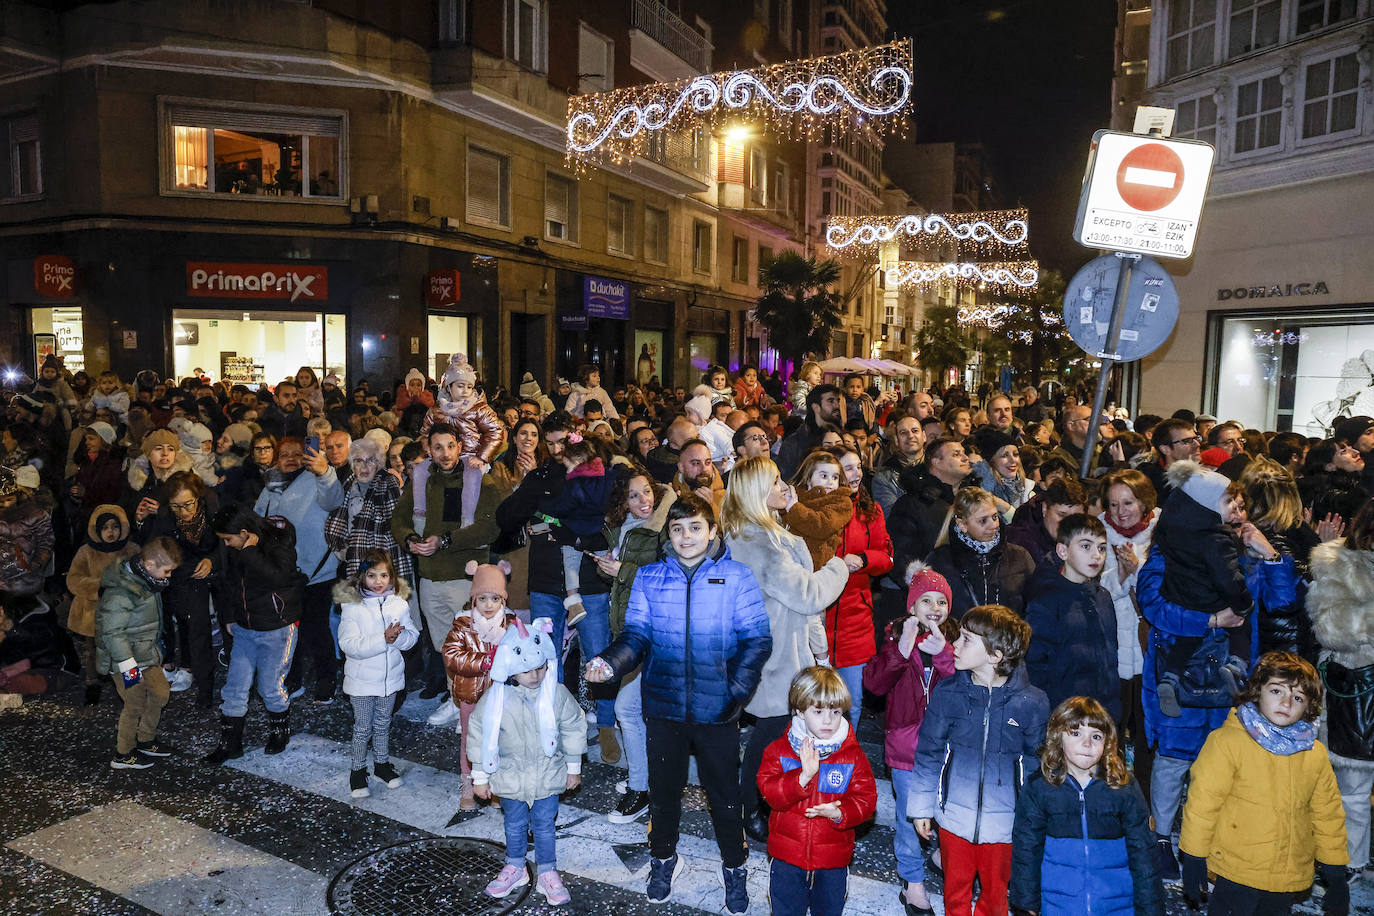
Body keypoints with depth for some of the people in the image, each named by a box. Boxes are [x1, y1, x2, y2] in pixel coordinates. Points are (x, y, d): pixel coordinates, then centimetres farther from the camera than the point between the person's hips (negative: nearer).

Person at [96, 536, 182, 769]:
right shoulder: (121, 592, -27)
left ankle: (145, 741, 34)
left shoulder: (143, 580, 3)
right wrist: (128, 665, -24)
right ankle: (123, 755, 20)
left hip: (146, 654, 9)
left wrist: (156, 642, 27)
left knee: (160, 695, 16)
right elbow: (111, 631, -26)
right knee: (135, 706, 2)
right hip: (127, 659, -9)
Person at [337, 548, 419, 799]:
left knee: (383, 724, 20)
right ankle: (358, 770, 29)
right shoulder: (352, 606, -17)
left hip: (390, 677, 3)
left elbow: (412, 635, -2)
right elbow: (349, 644, -22)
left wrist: (398, 636, -24)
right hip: (362, 679, -3)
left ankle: (382, 763, 38)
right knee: (363, 728, 11)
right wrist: (383, 639, -30)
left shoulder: (399, 603, -5)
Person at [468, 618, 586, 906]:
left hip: (548, 776, 0)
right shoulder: (495, 698, -19)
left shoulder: (557, 693, -17)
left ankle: (547, 873, 34)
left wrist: (573, 768, 5)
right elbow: (480, 736, -7)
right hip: (510, 777, 1)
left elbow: (574, 729, -3)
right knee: (514, 824, 21)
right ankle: (515, 868, 44)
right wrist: (480, 776, -1)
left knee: (544, 826, 14)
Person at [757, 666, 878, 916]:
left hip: (833, 859, 0)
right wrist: (804, 776, -33)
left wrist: (839, 813, -27)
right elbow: (770, 792, -19)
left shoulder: (853, 755, -7)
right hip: (787, 857, 0)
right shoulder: (779, 750, -9)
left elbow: (866, 798, -8)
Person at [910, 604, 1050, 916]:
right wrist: (921, 806, 4)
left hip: (1004, 820, -1)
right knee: (956, 890, 18)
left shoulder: (1031, 702, -12)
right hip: (955, 816, 1)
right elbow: (928, 753, 1)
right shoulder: (947, 693, -9)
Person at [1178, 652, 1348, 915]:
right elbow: (1203, 802, -10)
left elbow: (1328, 813, 13)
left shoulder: (1315, 754, 3)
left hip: (1291, 879, 5)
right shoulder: (1227, 741, -12)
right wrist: (1193, 858, -8)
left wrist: (1336, 874, 15)